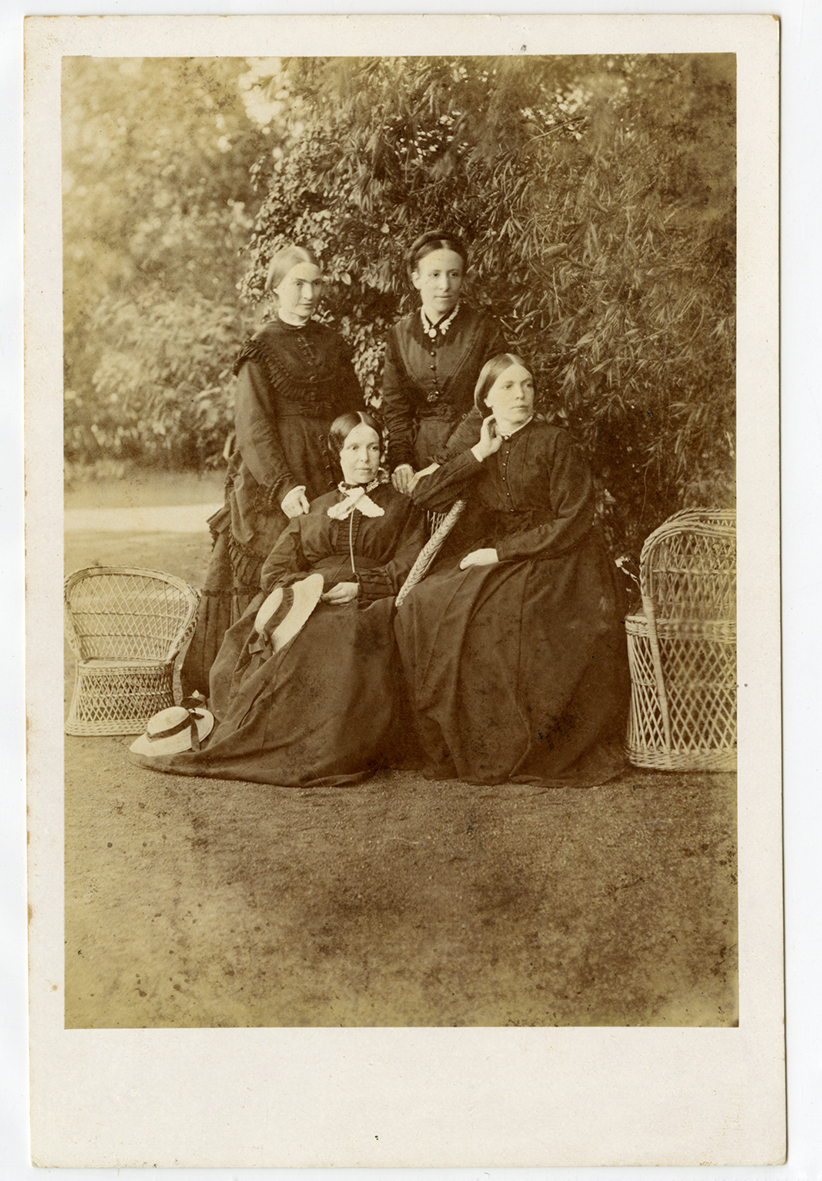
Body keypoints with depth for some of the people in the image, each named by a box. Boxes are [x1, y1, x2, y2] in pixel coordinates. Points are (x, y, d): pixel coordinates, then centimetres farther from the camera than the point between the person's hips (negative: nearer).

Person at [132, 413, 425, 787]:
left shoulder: (402, 509, 19)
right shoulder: (315, 509, 25)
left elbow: (407, 570, 4)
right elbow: (275, 569, 14)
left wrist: (360, 588, -13)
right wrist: (301, 587, -9)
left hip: (368, 607, -3)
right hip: (308, 603, 3)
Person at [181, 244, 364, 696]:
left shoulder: (333, 346, 13)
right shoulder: (262, 348, -1)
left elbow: (354, 416, 16)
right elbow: (253, 426, -9)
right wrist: (283, 486, -19)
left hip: (329, 478, 4)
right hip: (271, 477, -4)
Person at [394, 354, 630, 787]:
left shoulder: (552, 442, -2)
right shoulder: (479, 448, 13)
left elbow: (573, 520, -10)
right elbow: (424, 496, 3)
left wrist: (502, 552, -13)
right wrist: (479, 454, -3)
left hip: (553, 559, -5)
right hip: (494, 561, 5)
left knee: (493, 615, -31)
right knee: (423, 605, -18)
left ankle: (504, 749, -16)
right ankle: (453, 742, -11)